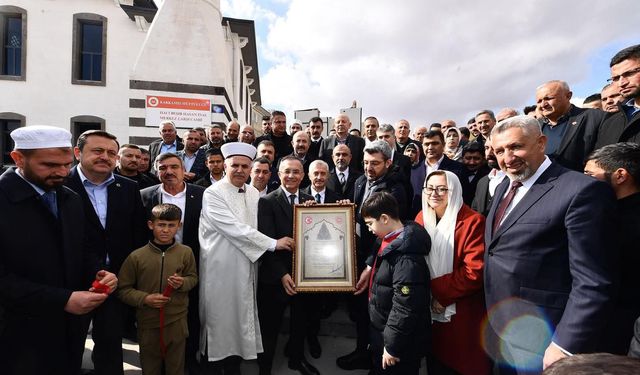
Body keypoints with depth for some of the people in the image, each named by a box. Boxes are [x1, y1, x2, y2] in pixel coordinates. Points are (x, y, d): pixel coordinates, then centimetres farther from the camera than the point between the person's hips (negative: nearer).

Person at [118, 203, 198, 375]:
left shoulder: (186, 252, -7)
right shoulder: (136, 256, -9)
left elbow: (193, 278, 6)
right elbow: (123, 289, -1)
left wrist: (182, 283, -15)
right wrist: (145, 298, -15)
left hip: (177, 322, 0)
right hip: (147, 323, 0)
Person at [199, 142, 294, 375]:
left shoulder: (254, 194, 7)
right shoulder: (213, 194, -13)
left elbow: (255, 227, 10)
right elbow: (236, 229, -20)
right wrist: (273, 244, -18)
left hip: (245, 266, 6)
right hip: (220, 268, -5)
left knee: (240, 317, 15)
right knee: (218, 319, 8)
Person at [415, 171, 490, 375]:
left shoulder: (473, 221, -16)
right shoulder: (422, 218, 2)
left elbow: (474, 271, -21)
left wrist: (442, 294, -17)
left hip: (461, 313, -5)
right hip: (430, 309, 5)